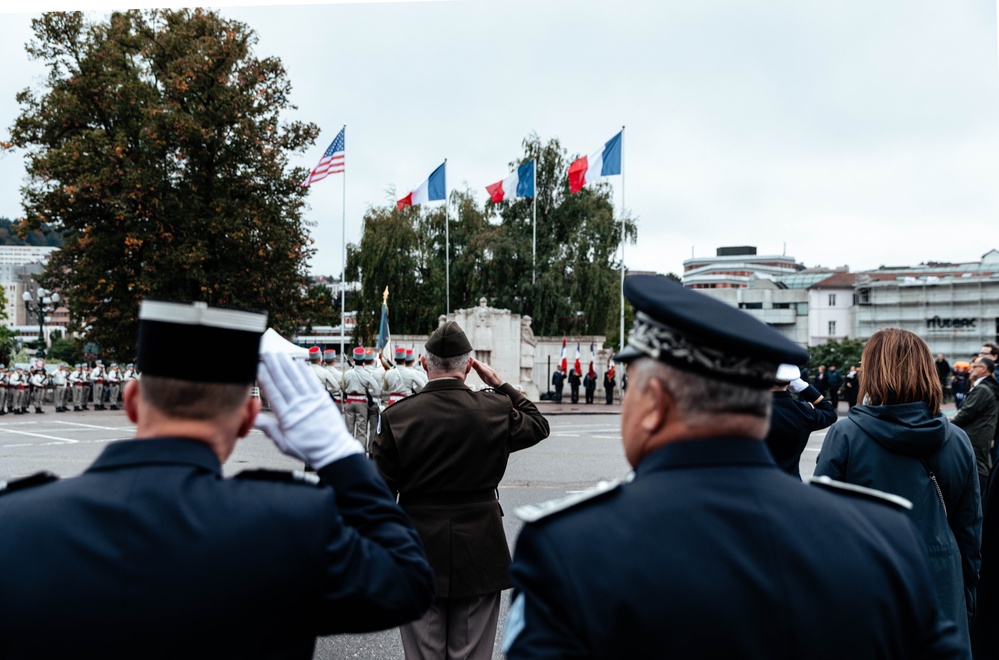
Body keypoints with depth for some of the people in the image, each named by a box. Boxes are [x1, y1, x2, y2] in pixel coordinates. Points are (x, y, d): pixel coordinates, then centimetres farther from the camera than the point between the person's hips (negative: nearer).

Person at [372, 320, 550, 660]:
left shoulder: (396, 416, -9)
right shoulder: (495, 409, -7)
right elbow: (538, 425, 15)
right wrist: (501, 385, 16)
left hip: (420, 552, 0)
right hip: (479, 553, 1)